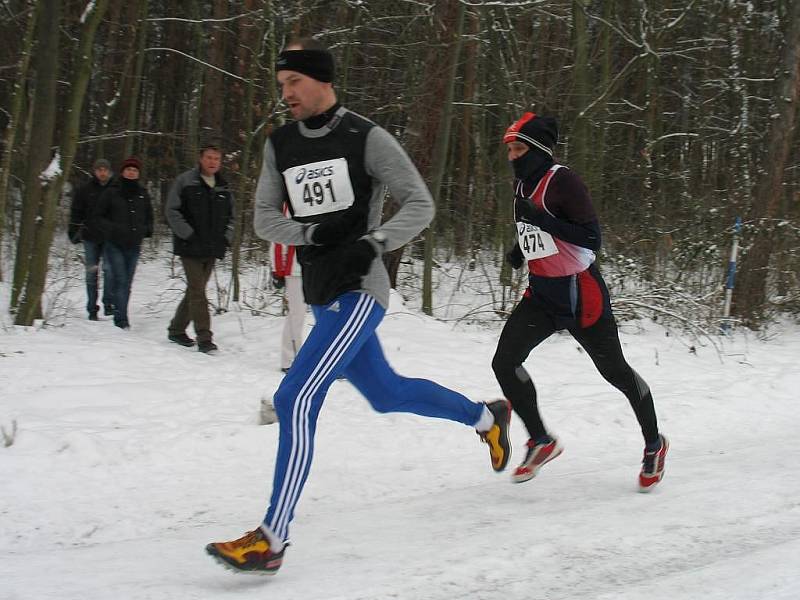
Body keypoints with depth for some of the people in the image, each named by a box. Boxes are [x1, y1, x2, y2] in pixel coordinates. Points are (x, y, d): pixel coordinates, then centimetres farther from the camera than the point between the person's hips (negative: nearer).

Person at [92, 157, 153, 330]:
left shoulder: (142, 195, 10)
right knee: (120, 281, -13)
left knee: (127, 283, 8)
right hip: (114, 244, -4)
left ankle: (121, 318, 17)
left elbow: (149, 217, 22)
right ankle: (121, 319, -14)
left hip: (133, 246, 4)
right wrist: (111, 228, -13)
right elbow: (97, 216, 2)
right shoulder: (112, 192, -1)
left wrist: (146, 230, 2)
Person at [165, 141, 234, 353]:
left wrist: (226, 238, 7)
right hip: (190, 248, -6)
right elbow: (172, 211, -6)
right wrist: (188, 235, -13)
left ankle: (176, 330, 26)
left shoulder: (224, 188, 12)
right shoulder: (185, 181, -4)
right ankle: (204, 337, -11)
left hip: (212, 250, 6)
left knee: (195, 290, 12)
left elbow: (230, 217, 23)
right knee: (197, 291, -10)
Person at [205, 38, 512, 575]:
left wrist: (371, 244, -22)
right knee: (387, 394, 22)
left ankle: (270, 541, -17)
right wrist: (311, 233, -14)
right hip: (321, 295, 8)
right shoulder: (281, 145, 8)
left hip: (359, 292, -8)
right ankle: (487, 417, 46)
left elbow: (421, 204, -8)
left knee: (296, 399, -19)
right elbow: (265, 218, 5)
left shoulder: (366, 138, -9)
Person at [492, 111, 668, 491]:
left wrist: (543, 221, -29)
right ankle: (541, 442, 9)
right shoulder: (523, 186, 6)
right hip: (541, 294, 7)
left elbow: (592, 239, -23)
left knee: (614, 371, 6)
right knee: (504, 363, -8)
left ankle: (654, 444, 28)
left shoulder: (563, 181, -18)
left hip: (579, 292, -7)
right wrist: (521, 250, 9)